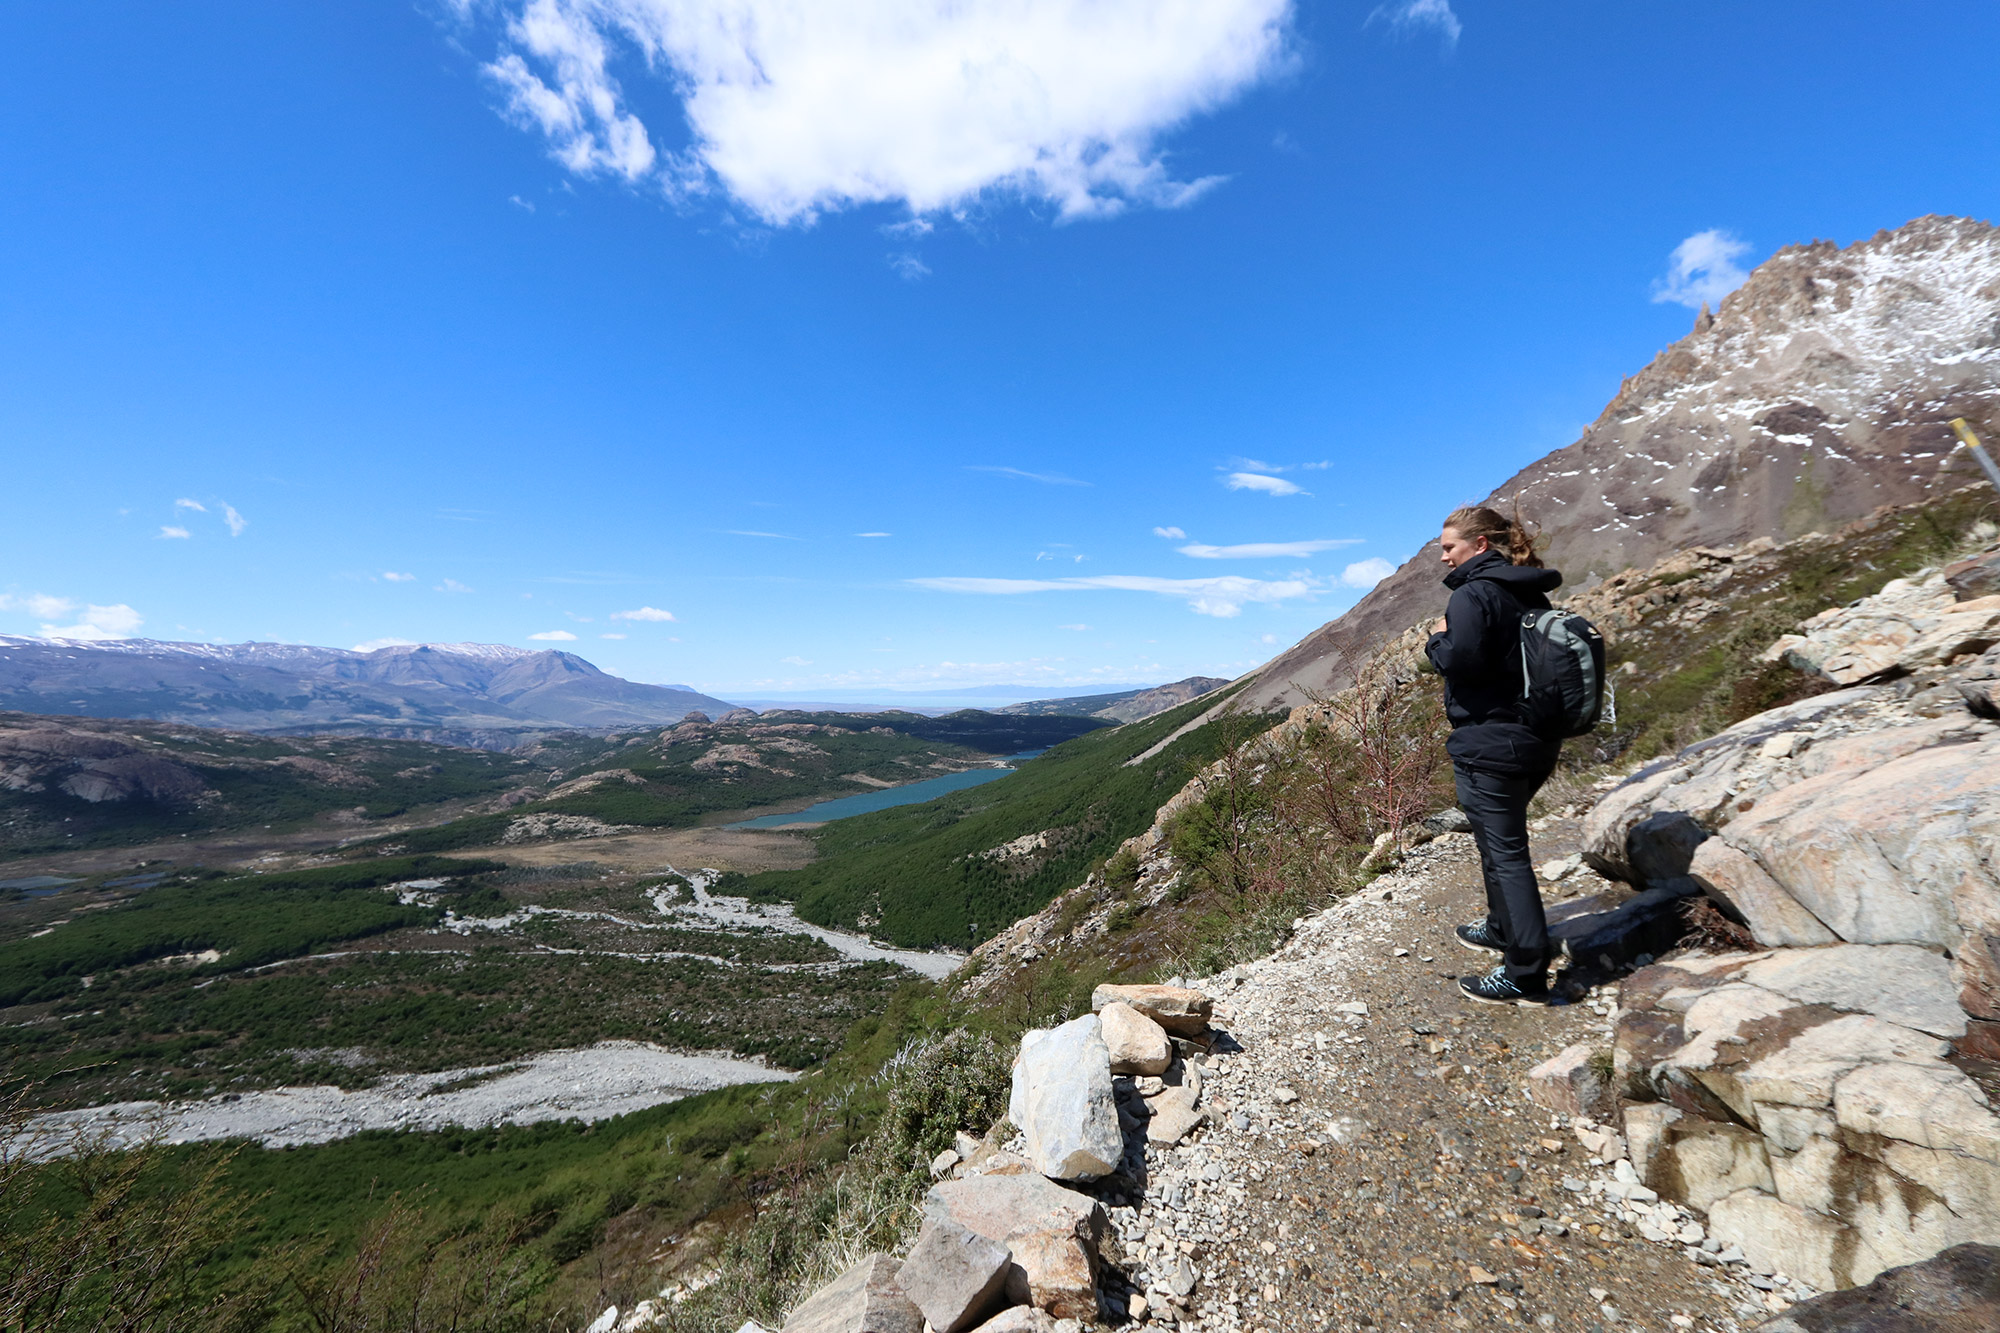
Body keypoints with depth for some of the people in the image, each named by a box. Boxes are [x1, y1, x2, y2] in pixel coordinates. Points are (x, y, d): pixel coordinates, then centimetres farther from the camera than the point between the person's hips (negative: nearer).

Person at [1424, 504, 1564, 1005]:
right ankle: (1502, 928, 41)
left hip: (1489, 744, -10)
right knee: (1502, 838, 24)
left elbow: (1458, 659, -26)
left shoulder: (1474, 593, -16)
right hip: (1537, 740, 10)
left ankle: (1526, 976, 3)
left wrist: (1437, 639, -7)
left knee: (1504, 852, -4)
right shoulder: (1530, 593, 12)